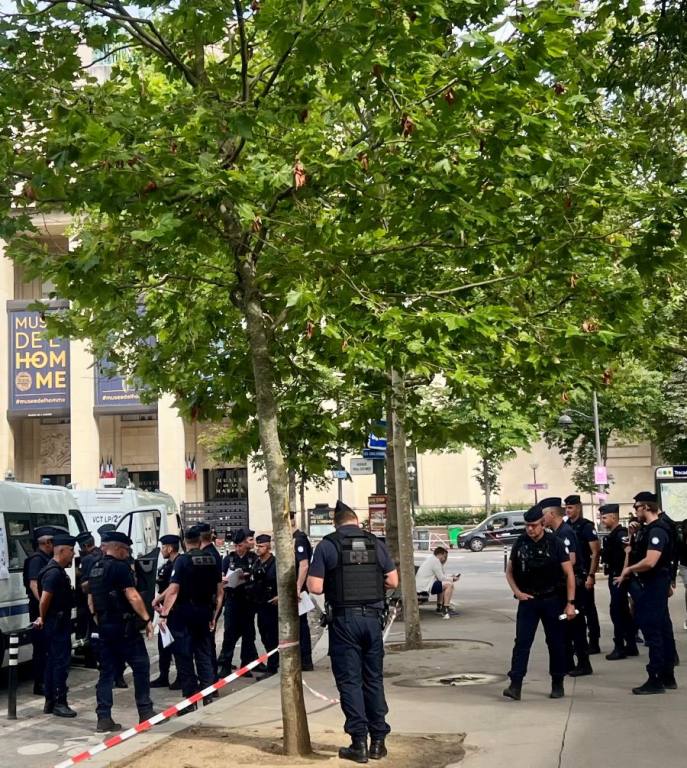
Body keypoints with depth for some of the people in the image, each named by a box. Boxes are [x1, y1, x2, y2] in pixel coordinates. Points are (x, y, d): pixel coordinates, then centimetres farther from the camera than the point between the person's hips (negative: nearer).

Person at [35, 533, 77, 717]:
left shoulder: (58, 571, 13)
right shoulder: (54, 572, -20)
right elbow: (44, 599, -26)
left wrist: (43, 618, 17)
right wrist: (43, 618, -11)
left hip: (57, 623, 10)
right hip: (57, 623, -10)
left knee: (53, 662, 14)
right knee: (61, 662, -6)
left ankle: (50, 702, 21)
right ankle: (59, 703, -1)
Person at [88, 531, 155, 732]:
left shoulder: (95, 570, 13)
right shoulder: (120, 567, -12)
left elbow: (91, 601, 19)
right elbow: (132, 596, -18)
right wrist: (147, 619, -14)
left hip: (104, 627, 8)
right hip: (124, 626, -8)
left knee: (107, 671, 9)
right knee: (141, 666, 3)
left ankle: (104, 719, 7)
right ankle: (145, 712, 7)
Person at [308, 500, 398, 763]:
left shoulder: (327, 545, -6)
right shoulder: (375, 543, 4)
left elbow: (315, 587, -11)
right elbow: (393, 581, 6)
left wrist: (322, 581, 11)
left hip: (343, 619, -3)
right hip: (372, 617, 3)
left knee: (350, 680, 4)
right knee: (374, 679, 13)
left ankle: (359, 743, 4)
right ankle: (378, 741, 18)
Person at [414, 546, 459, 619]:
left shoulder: (429, 558, 20)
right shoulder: (435, 560, -10)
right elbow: (441, 578, -12)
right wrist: (452, 579, 1)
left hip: (419, 585, 11)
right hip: (424, 587, -11)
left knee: (442, 585, 28)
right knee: (449, 585, -15)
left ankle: (439, 607, 29)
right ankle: (445, 610, -15)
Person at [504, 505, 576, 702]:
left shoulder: (554, 543, -8)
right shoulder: (520, 543, 0)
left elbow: (569, 573, -7)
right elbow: (509, 571, 11)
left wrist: (570, 603, -11)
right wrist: (517, 592, -4)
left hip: (552, 600, -1)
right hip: (528, 599, 2)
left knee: (556, 642, 7)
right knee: (522, 641, -6)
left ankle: (558, 684, 22)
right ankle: (515, 685, -7)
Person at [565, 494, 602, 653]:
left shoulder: (586, 526, -9)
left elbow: (596, 553, -13)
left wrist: (591, 575, -18)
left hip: (583, 575, -7)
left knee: (589, 608, 0)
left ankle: (594, 643, 7)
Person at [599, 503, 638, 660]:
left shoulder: (621, 534, -16)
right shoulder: (612, 535, 13)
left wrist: (624, 574, -29)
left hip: (619, 578, -10)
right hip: (614, 576, 10)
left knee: (617, 611, -5)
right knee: (624, 612, 13)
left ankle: (620, 647, 1)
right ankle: (631, 646, 20)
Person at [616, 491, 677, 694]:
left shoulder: (657, 531, -18)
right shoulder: (646, 530, 13)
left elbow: (650, 562, -28)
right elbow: (636, 554, 19)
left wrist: (628, 570, -14)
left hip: (653, 587, -10)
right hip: (647, 586, 10)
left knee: (653, 631, -6)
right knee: (662, 630, 14)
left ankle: (656, 680, -1)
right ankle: (667, 677, 21)